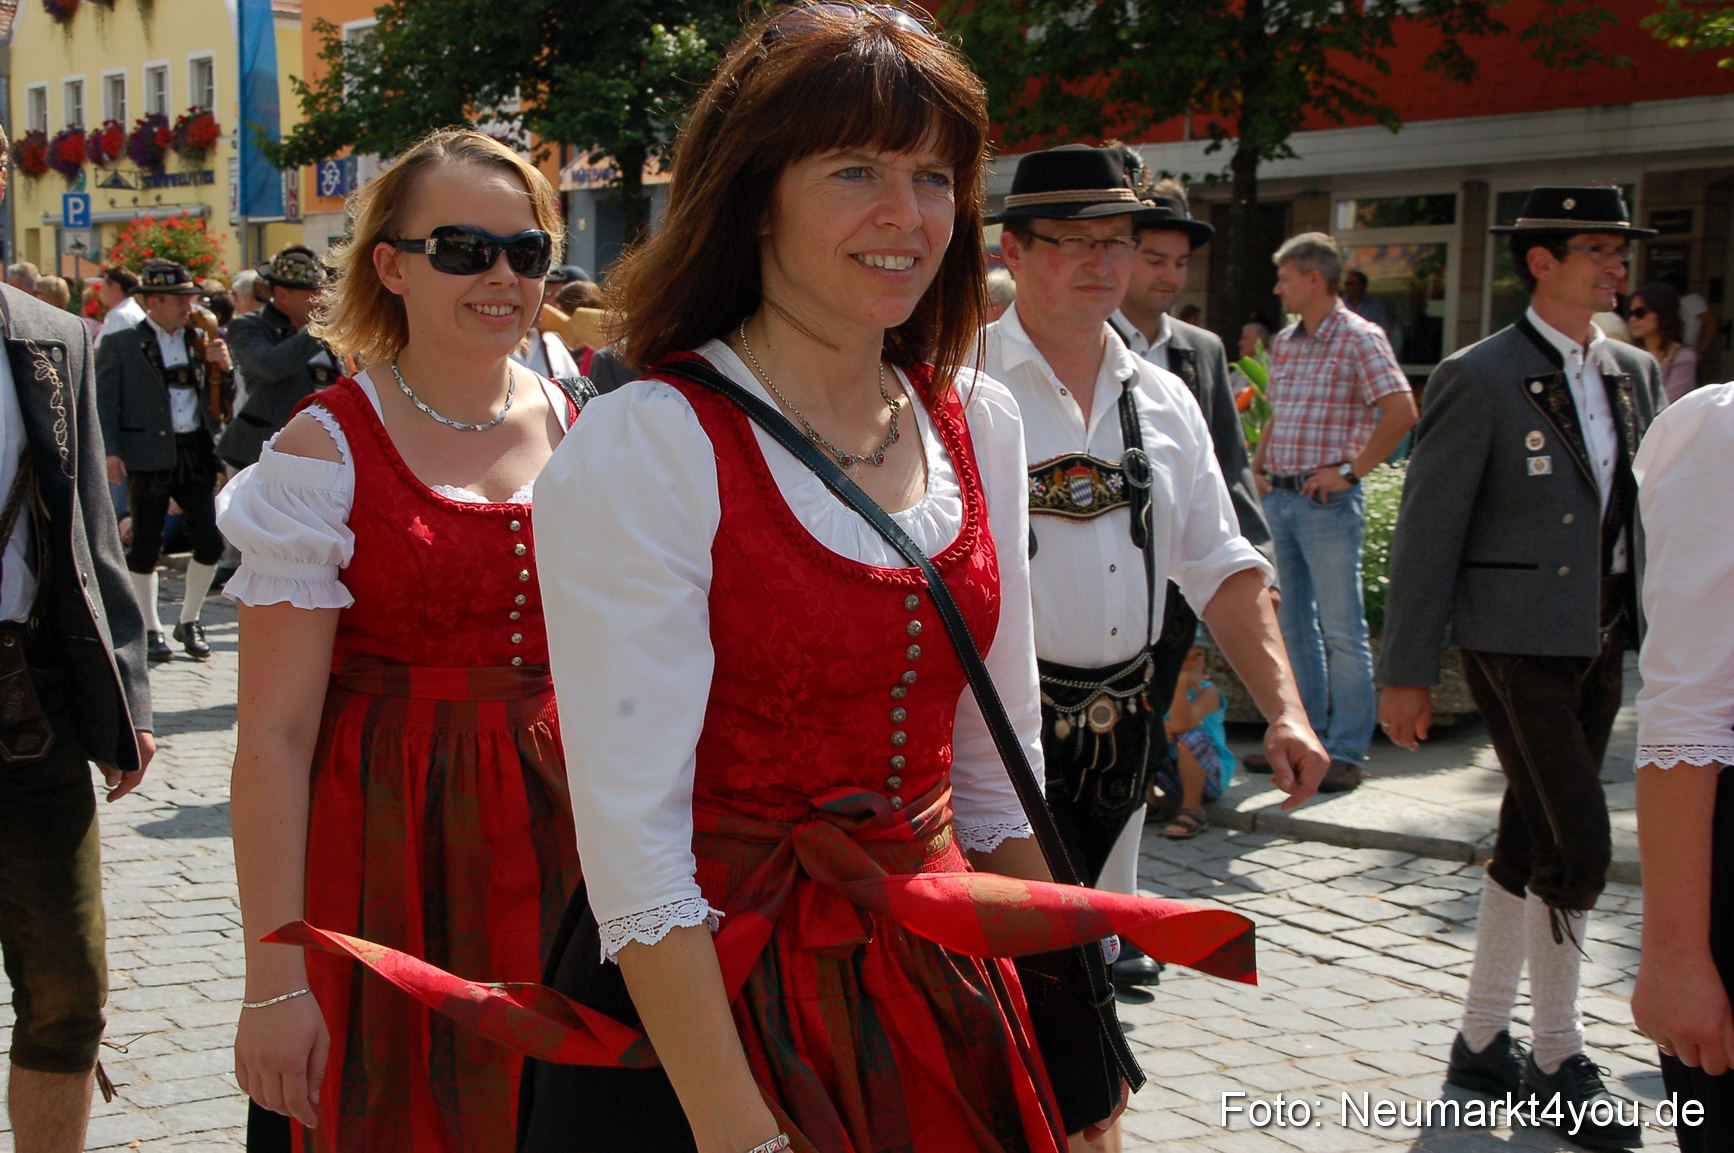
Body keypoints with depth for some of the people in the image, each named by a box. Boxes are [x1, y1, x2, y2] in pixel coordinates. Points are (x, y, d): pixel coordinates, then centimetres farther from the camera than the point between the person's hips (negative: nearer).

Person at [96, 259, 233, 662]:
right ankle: (150, 629, 17)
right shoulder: (120, 345, -1)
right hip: (149, 458, -4)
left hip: (195, 452, 4)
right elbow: (105, 401, -4)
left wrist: (221, 366, -7)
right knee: (146, 548, 3)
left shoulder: (198, 341, 12)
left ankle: (189, 621, 20)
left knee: (211, 543, 1)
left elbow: (214, 395, 12)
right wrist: (110, 451, -14)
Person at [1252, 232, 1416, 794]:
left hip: (1328, 500, -8)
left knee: (1342, 629, -3)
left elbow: (1402, 413, -18)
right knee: (1295, 622, 13)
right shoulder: (1284, 342, 13)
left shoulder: (1359, 338, -10)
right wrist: (1259, 466, 10)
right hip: (1281, 497, 8)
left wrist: (1351, 471, -17)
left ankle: (1347, 752, 1)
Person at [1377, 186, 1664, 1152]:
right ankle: (1559, 1056, 6)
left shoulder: (1637, 374, 12)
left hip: (1600, 641, 7)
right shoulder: (1480, 378, -9)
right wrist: (1408, 672, -11)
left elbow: (1653, 507, 17)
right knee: (1578, 845, -10)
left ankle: (1483, 1039, 25)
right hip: (1516, 641, -7)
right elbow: (1428, 530, -10)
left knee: (1532, 845, 13)